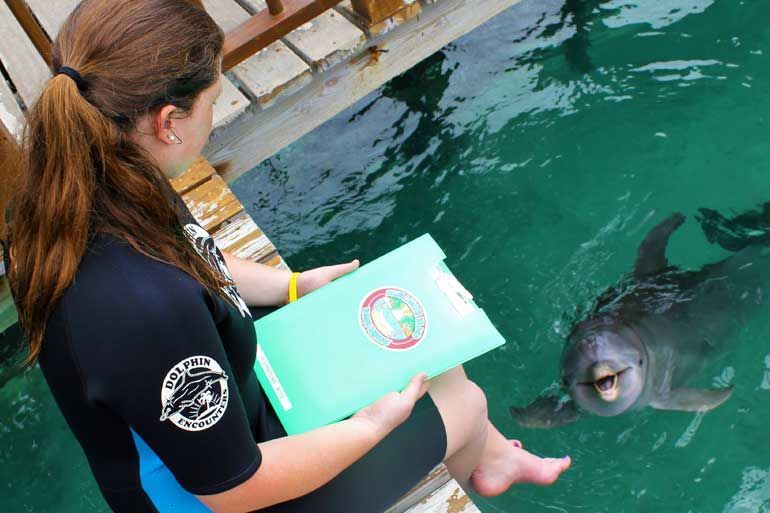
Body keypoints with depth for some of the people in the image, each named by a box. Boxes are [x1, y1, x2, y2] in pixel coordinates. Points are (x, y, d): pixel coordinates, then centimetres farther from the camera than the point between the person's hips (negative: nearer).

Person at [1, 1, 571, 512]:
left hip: (227, 387, 7)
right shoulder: (146, 308, -44)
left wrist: (297, 283, 6)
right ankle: (470, 462, 48)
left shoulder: (85, 188, -17)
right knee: (463, 403, 10)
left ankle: (492, 455, 45)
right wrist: (372, 426, -17)